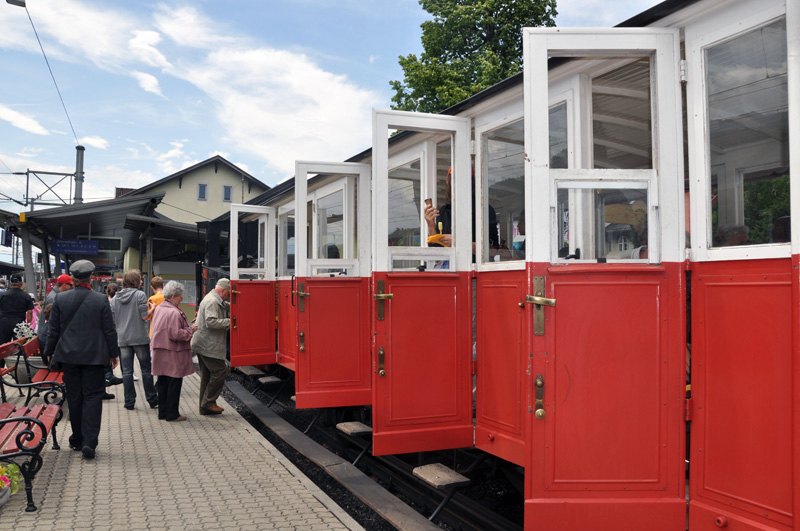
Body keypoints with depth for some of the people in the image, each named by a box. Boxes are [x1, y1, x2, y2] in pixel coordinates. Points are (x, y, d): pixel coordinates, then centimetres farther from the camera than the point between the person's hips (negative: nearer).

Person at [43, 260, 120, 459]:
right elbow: (109, 331, -3)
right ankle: (89, 442, -8)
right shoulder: (101, 301, -8)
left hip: (68, 355, 2)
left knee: (74, 398, 12)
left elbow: (53, 330, 4)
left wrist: (49, 352, 17)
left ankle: (77, 440, 21)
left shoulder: (60, 300, -2)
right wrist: (114, 353, 8)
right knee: (93, 396, 1)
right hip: (94, 356, -2)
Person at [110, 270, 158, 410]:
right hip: (140, 338, -4)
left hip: (122, 339, 4)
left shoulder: (115, 298, 7)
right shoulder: (139, 295, -8)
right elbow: (144, 316, -12)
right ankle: (152, 400, 11)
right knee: (146, 370, 5)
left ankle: (129, 402, 8)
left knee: (127, 371, 6)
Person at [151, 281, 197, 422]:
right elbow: (176, 334, -25)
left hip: (160, 352, 9)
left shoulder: (158, 309, 10)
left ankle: (163, 412, 23)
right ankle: (172, 414, 7)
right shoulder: (174, 312, -20)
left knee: (163, 383, 15)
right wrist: (191, 330, -10)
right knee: (174, 384, 1)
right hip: (173, 355, -9)